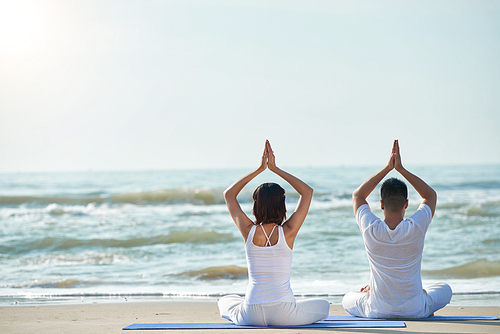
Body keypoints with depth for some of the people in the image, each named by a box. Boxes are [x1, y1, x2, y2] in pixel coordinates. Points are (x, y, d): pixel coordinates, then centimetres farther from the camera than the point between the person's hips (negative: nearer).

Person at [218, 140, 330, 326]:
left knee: (225, 302, 35)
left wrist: (260, 169, 10)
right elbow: (307, 192, 5)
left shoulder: (249, 231, -4)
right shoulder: (287, 232, -8)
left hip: (252, 315, 2)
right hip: (285, 315, -2)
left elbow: (229, 194, 12)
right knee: (323, 306, 27)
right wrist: (275, 169, 5)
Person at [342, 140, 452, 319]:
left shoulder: (371, 230, -16)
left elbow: (357, 195, 6)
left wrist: (387, 168, 3)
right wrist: (401, 169, 1)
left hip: (377, 312, 0)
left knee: (348, 299, 33)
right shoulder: (416, 228, -16)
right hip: (415, 310, 0)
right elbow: (431, 195, 5)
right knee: (445, 289, 32)